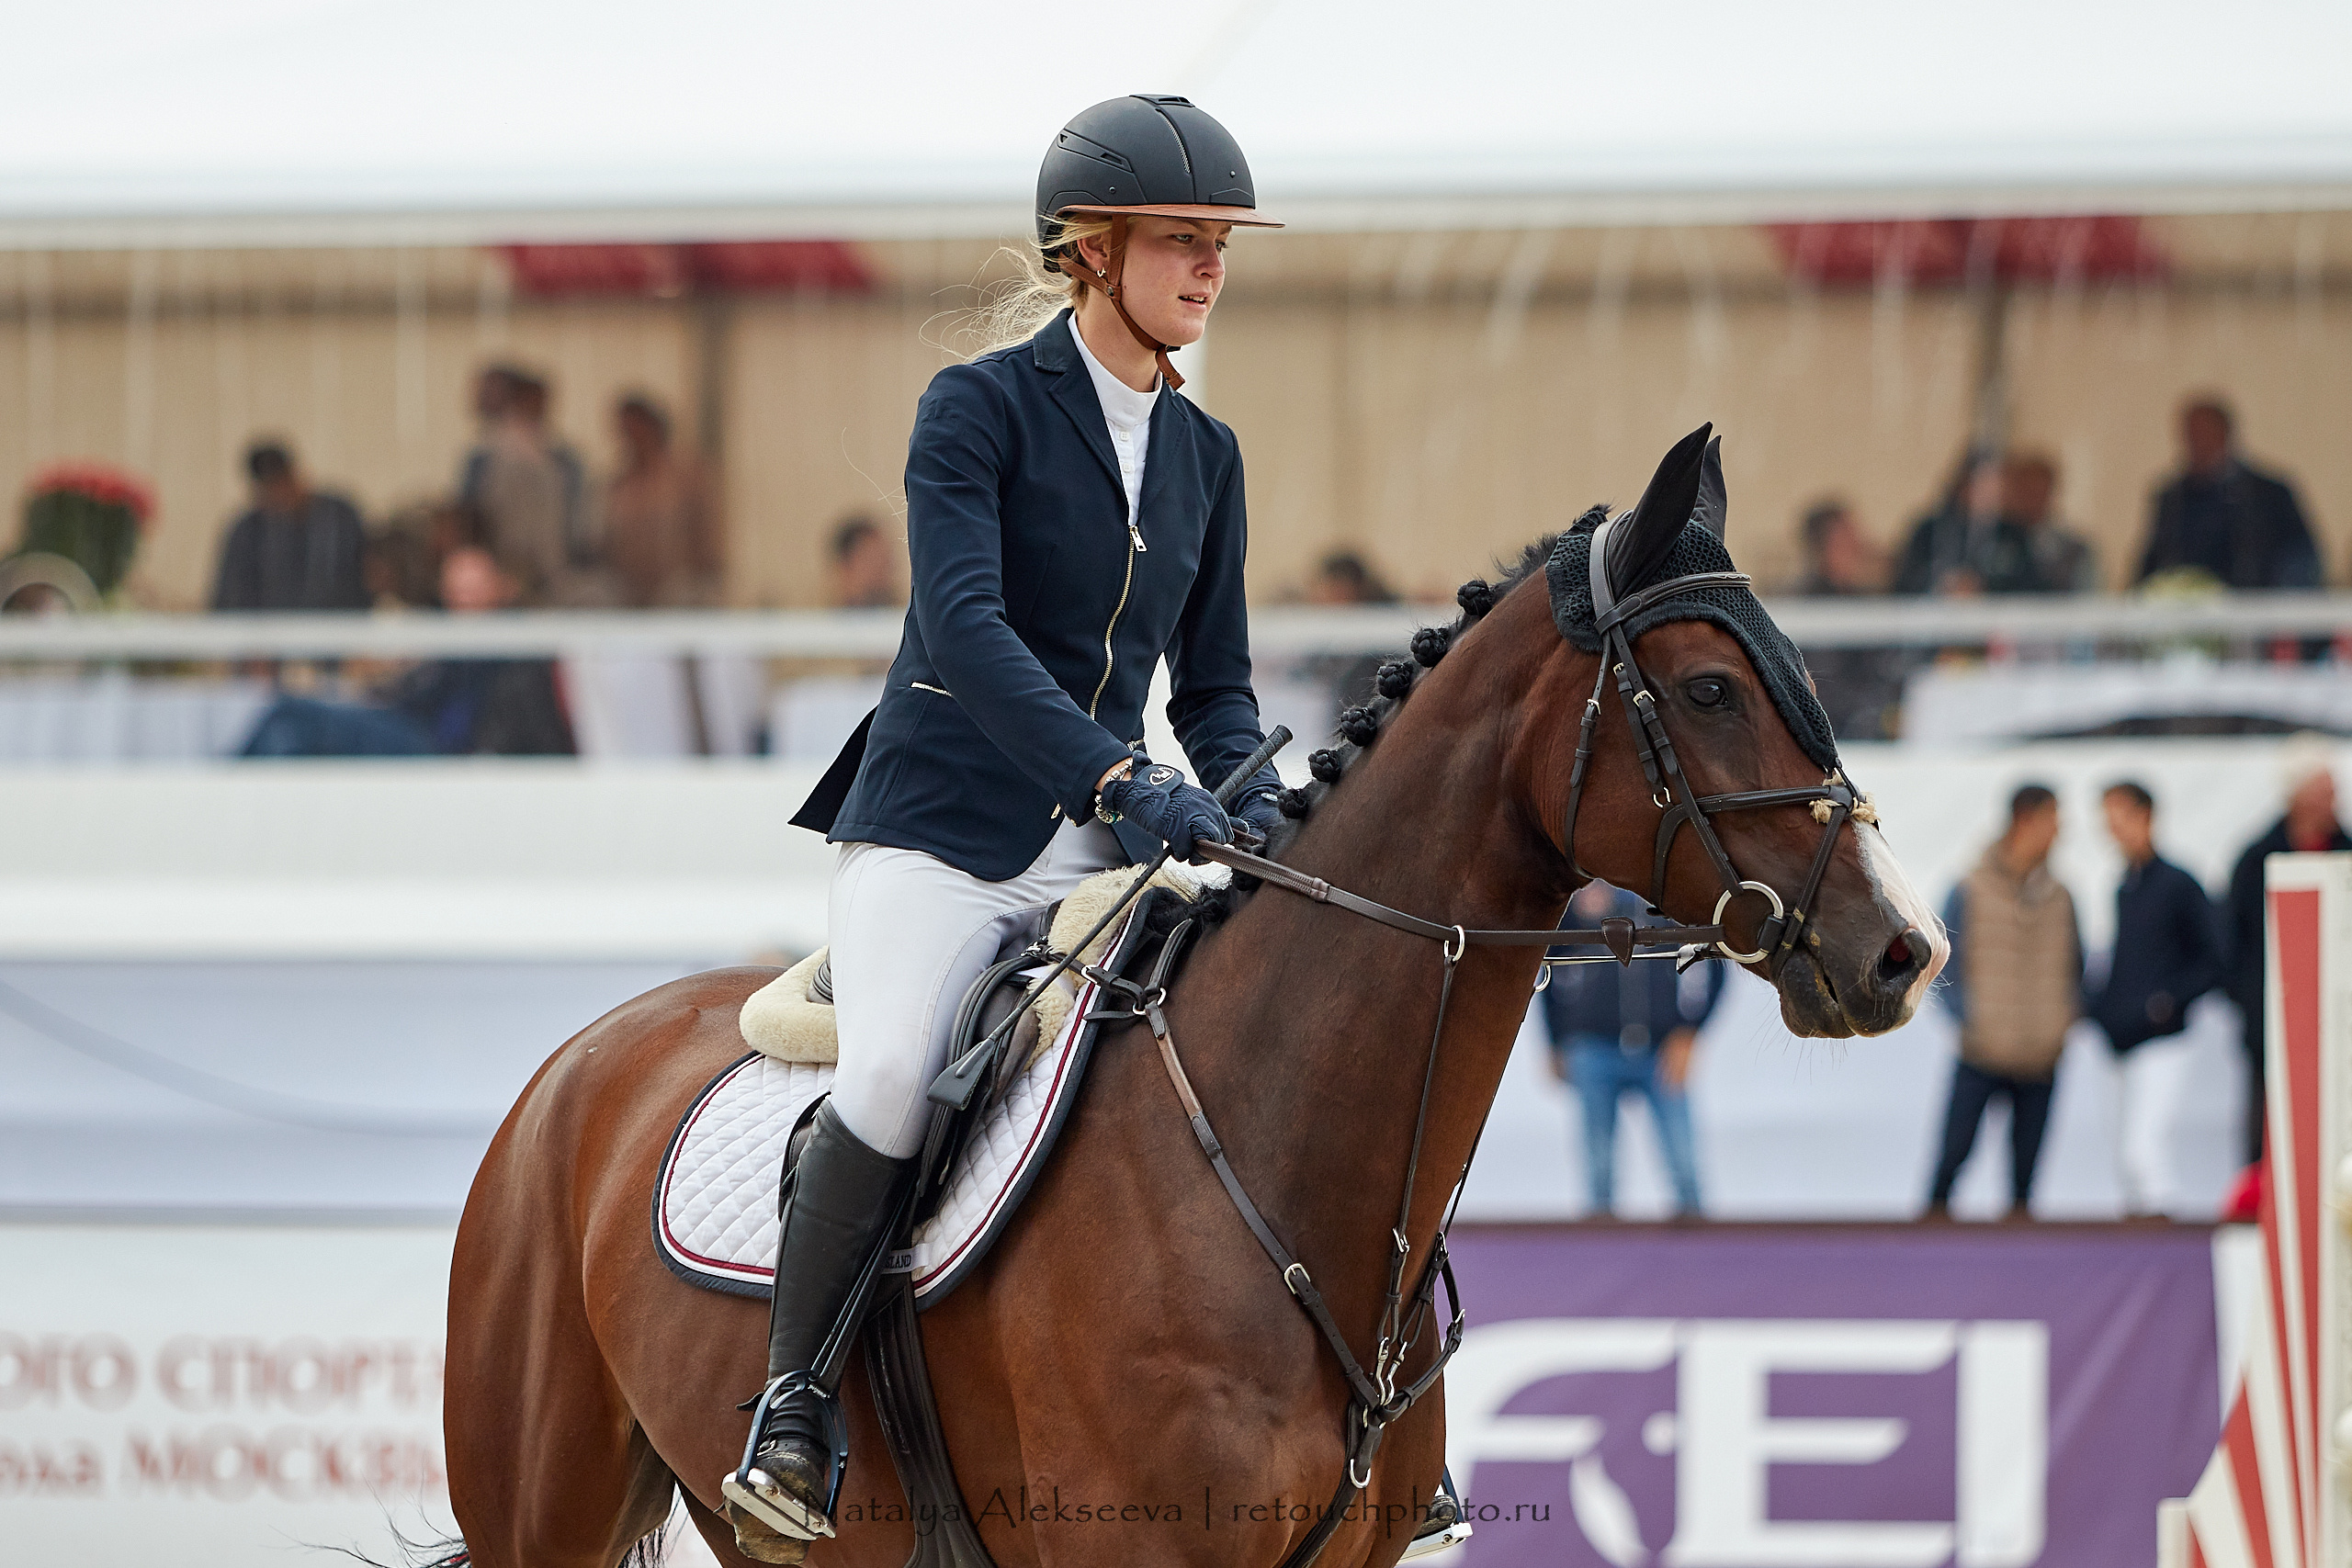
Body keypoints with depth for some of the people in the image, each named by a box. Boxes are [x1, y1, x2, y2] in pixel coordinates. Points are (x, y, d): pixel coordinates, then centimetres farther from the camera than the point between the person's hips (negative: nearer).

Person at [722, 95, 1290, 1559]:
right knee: (894, 1077, -31)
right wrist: (1121, 778, -31)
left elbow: (1214, 680, 17)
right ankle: (793, 1401, -17)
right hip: (942, 832, -6)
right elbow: (961, 622, -19)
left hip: (1108, 853, 6)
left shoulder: (1204, 454, 14)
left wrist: (1249, 796, -6)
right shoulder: (979, 409, -5)